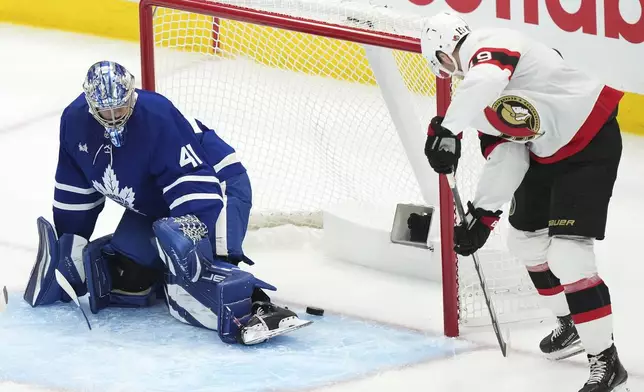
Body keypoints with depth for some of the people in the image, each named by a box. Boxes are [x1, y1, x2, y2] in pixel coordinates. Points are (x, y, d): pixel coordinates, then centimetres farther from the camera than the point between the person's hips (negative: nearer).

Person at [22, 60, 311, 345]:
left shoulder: (157, 117, -31)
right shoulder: (75, 121, -9)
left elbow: (195, 185, -35)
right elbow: (75, 192, 6)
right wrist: (65, 247, 11)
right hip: (151, 207, 8)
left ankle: (254, 309, -45)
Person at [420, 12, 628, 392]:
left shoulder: (487, 46, -20)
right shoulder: (475, 89, 9)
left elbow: (487, 81, -45)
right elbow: (505, 157, 5)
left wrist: (447, 129, -43)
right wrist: (482, 214, -1)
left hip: (592, 143, -11)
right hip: (549, 153, 11)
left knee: (567, 255, -16)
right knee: (526, 238, 22)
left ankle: (606, 360, -9)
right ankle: (573, 325, 41)